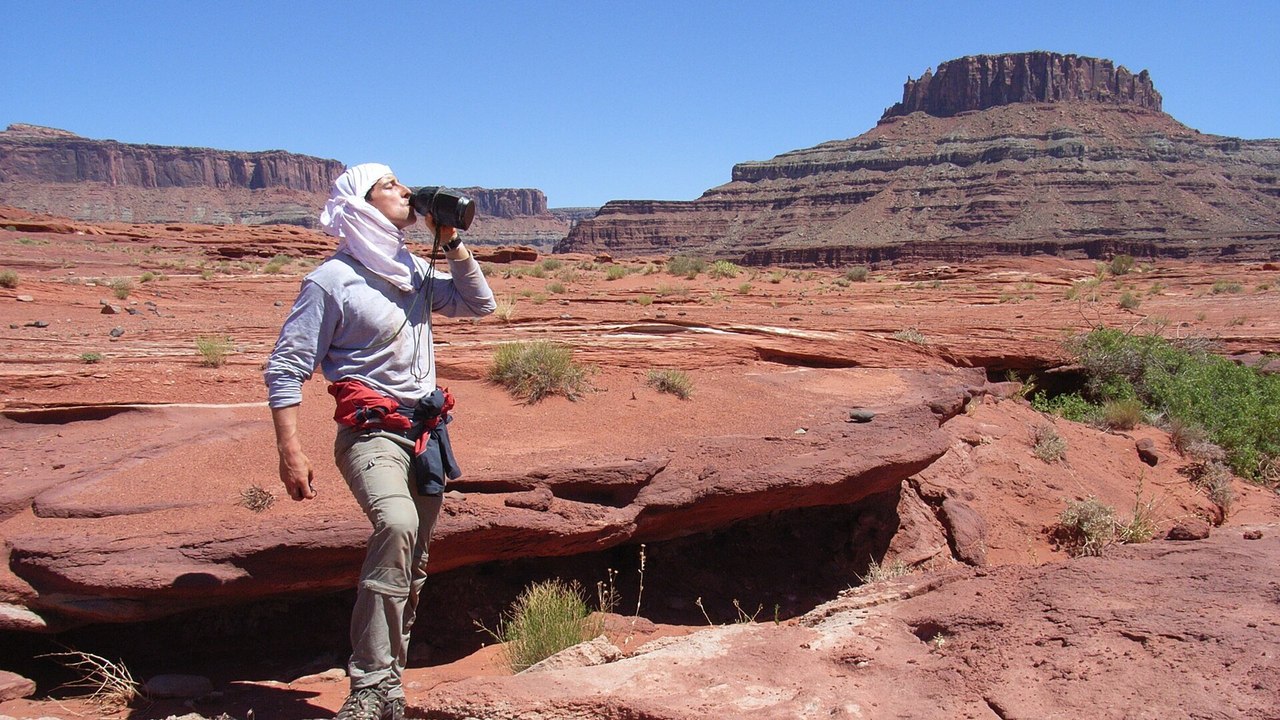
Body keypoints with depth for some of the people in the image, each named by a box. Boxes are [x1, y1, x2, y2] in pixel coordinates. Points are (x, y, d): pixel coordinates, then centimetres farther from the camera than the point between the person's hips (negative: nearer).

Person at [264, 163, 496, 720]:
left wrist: (451, 241, 7)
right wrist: (289, 451, -15)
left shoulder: (414, 271, 14)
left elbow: (479, 304, 17)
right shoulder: (331, 280, -7)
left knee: (412, 565, 10)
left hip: (426, 433, 7)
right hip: (371, 433, -7)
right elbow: (285, 367, -8)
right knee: (397, 526, -33)